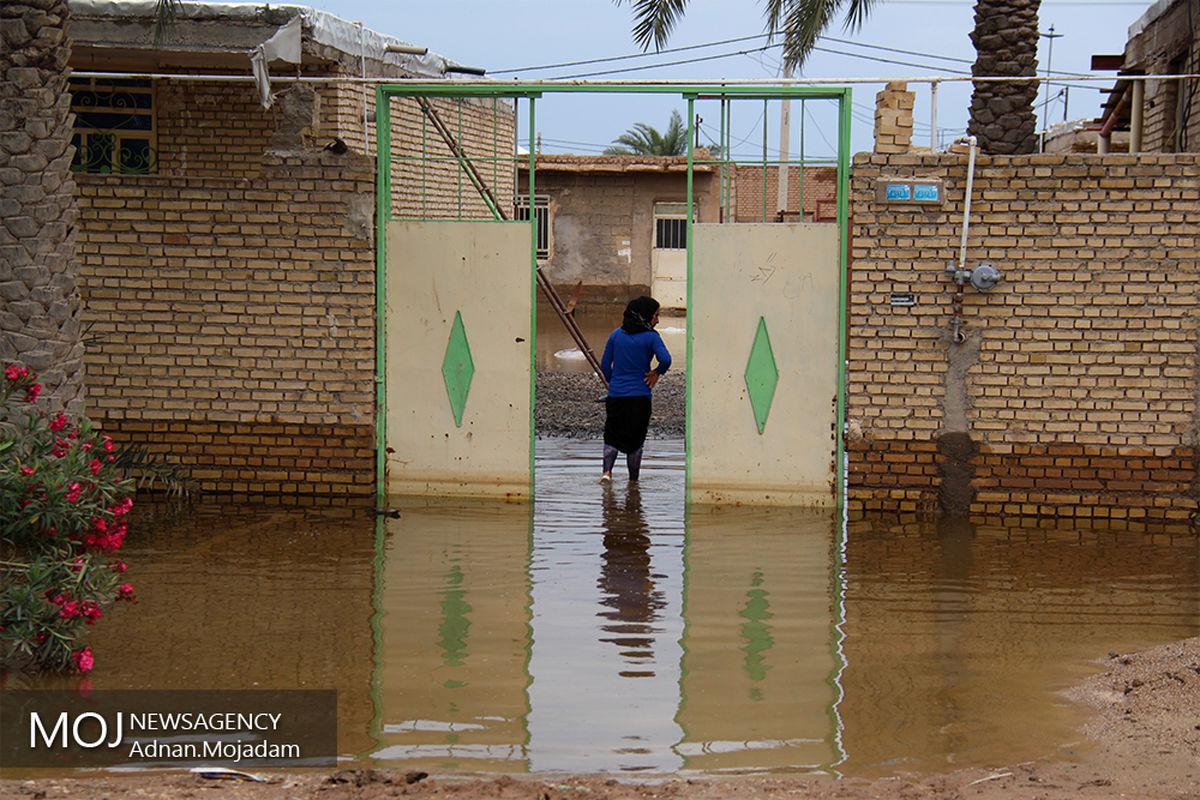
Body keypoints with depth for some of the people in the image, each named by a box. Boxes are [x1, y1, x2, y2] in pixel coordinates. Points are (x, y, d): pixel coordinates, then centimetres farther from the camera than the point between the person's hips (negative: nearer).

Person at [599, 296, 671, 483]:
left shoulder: (616, 335, 6)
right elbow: (665, 360, -20)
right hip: (639, 397, -3)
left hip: (615, 395, 3)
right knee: (636, 439, 9)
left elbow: (605, 365, 8)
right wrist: (657, 372, -1)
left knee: (612, 436, 15)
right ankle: (633, 481, 14)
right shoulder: (651, 337, -6)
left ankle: (607, 471, -7)